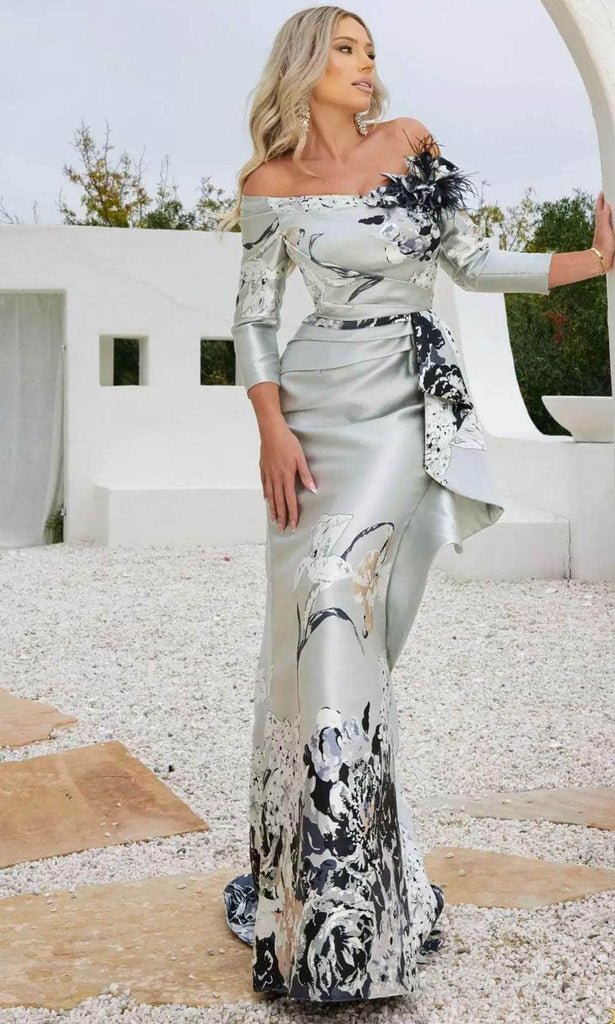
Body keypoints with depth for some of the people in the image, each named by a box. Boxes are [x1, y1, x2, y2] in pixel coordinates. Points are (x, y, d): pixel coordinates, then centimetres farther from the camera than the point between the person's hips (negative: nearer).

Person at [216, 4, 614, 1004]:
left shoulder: (410, 142, 11)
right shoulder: (272, 184, 7)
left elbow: (471, 260, 13)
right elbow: (254, 316, 6)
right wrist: (273, 429, -7)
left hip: (411, 408, 0)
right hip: (318, 405, 1)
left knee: (337, 591, -16)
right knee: (314, 617, -5)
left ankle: (344, 884, -6)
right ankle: (305, 867, 8)